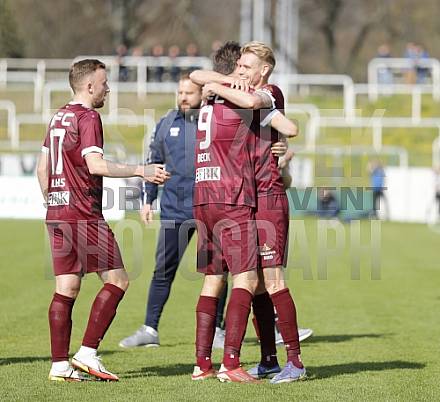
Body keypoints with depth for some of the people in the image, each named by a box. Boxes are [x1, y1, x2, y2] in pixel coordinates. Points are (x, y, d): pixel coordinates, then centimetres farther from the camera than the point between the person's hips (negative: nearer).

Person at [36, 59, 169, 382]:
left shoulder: (58, 118, 16)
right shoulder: (88, 117, -10)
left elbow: (42, 167, 20)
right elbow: (95, 164, -22)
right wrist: (141, 171, -21)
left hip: (57, 213, 9)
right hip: (83, 213, -9)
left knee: (66, 288, 7)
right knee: (117, 279, -2)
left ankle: (60, 364, 3)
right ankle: (88, 353, -7)